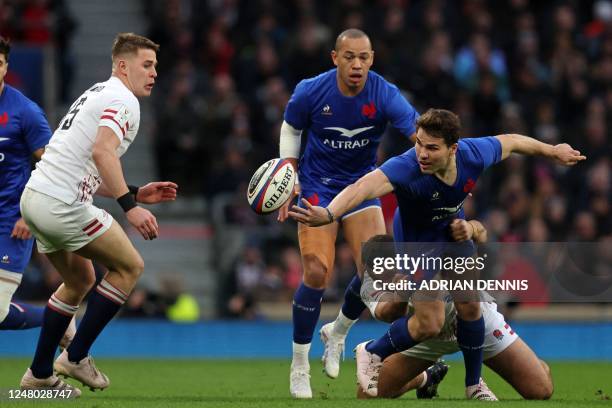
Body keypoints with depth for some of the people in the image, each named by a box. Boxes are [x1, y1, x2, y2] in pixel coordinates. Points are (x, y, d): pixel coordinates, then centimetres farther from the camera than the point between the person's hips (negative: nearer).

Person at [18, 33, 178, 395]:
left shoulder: (97, 94, 23)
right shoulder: (123, 100, -9)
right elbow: (102, 152, -27)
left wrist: (135, 193, 21)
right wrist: (130, 206, -33)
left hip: (35, 197, 10)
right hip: (62, 204, -10)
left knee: (81, 280, 24)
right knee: (130, 266, 1)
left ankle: (40, 373, 25)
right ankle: (76, 357, 3)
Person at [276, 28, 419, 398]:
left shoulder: (384, 94, -17)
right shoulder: (311, 92, -15)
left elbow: (416, 127, -31)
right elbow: (291, 129, 5)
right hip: (317, 187, -2)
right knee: (318, 272, -17)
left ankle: (337, 332, 21)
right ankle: (299, 365, 1)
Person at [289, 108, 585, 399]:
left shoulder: (473, 154, -27)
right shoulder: (405, 168, -42)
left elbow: (510, 142, -5)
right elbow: (366, 185, -61)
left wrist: (553, 151, 13)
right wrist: (329, 214, -80)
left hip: (453, 233, 5)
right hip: (416, 243, -4)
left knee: (469, 306, 7)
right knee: (430, 324, -8)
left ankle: (474, 385, 29)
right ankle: (372, 353, 20)